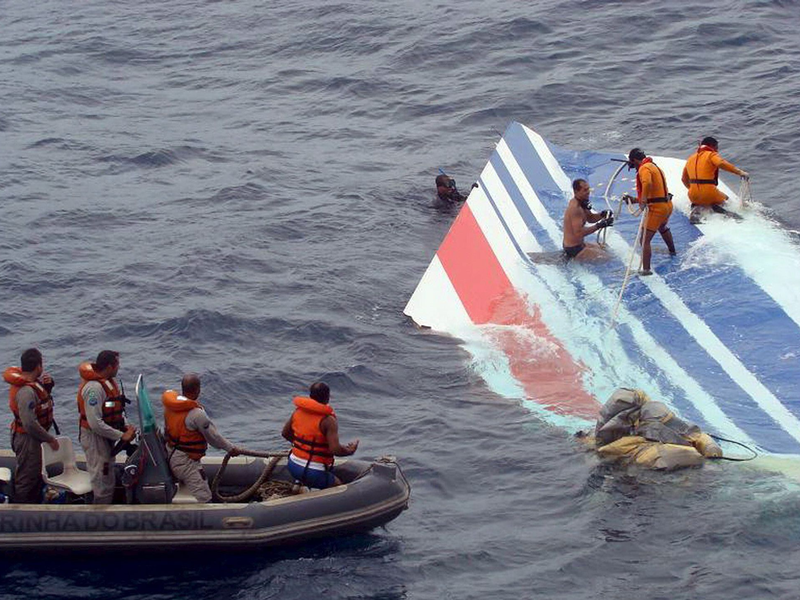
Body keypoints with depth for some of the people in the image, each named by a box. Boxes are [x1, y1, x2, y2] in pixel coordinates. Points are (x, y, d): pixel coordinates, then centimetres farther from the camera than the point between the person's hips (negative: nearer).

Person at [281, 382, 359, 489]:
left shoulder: (298, 411, 1)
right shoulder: (328, 421, -18)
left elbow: (285, 433, 15)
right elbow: (336, 450, -24)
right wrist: (349, 451, -5)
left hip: (293, 466, 7)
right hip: (314, 473, -7)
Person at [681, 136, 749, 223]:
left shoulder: (691, 158, 19)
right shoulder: (711, 155, -1)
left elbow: (684, 179, 27)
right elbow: (721, 163, -23)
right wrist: (740, 172, -26)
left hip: (693, 196, 5)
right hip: (710, 194, -5)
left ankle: (697, 210, 0)